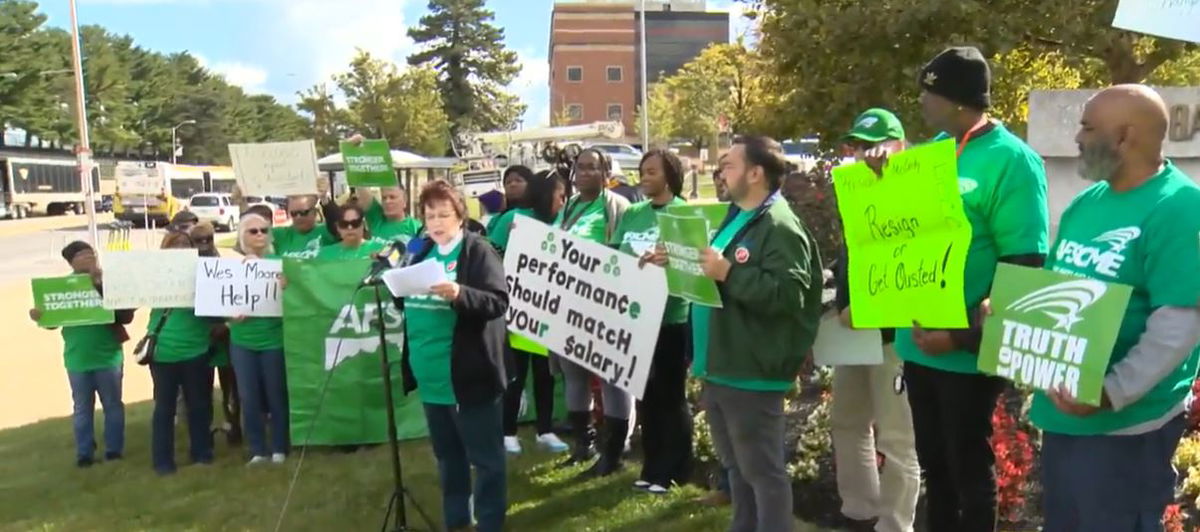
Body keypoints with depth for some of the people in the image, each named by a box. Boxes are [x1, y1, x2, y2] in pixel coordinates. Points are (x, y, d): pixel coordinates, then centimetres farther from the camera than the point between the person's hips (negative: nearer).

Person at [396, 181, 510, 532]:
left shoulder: (479, 251, -9)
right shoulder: (422, 252, 12)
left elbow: (498, 302, -17)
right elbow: (406, 301, 19)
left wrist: (459, 294, -33)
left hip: (470, 375, -7)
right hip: (431, 378, 7)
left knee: (485, 458, 5)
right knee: (447, 456, 20)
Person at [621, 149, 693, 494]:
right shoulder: (632, 214, 12)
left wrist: (671, 260, -32)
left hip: (671, 317, -5)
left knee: (670, 394, 4)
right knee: (645, 393, 13)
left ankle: (672, 471, 16)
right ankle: (652, 467, 25)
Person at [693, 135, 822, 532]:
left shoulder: (780, 226, -15)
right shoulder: (734, 218, 17)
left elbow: (789, 294, -26)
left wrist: (729, 274, -26)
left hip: (751, 372, -10)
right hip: (719, 366, 10)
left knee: (763, 471, 1)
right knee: (737, 467, 21)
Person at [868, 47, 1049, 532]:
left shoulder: (1011, 160, -14)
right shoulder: (936, 148, 8)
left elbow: (1024, 268, -18)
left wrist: (965, 336, -20)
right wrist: (886, 171, 0)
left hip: (966, 350, -7)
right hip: (919, 340, 7)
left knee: (969, 469, 9)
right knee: (933, 463, 19)